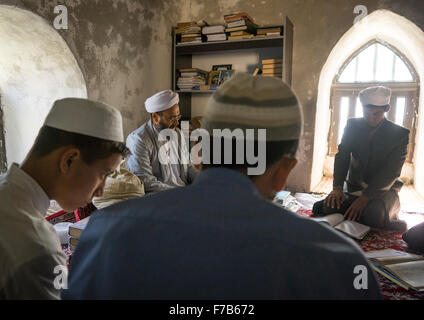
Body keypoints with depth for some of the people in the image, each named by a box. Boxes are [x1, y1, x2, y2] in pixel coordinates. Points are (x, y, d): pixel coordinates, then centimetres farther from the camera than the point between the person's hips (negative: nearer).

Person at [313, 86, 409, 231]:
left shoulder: (400, 134, -7)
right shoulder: (353, 125, 1)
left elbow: (391, 172, -15)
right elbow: (342, 156, -6)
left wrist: (365, 197, -28)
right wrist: (337, 187, -22)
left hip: (383, 189, -3)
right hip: (353, 187, 3)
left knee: (375, 215, -36)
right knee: (321, 208, -20)